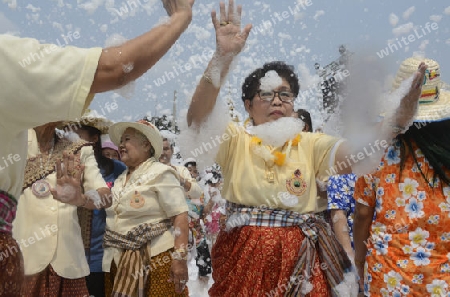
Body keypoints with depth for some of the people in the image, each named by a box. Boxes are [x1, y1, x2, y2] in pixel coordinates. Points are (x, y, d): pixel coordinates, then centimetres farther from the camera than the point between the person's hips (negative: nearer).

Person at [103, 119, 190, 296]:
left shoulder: (160, 174, -9)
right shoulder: (120, 180, 13)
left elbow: (180, 216, -17)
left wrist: (180, 258, -23)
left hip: (155, 259, -7)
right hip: (121, 261, 7)